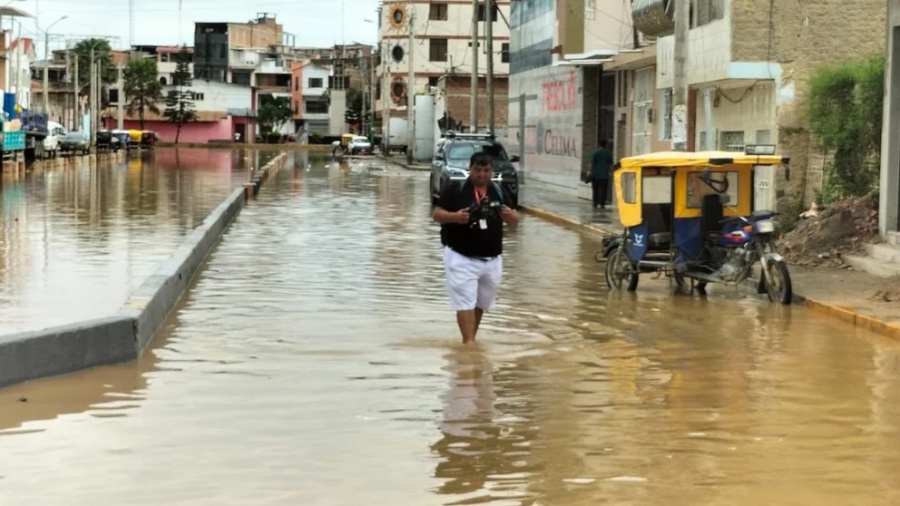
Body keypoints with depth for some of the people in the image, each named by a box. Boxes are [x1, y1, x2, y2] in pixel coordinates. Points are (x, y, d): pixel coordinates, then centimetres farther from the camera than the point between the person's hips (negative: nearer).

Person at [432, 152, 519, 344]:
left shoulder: (499, 191, 6)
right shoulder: (456, 189, -7)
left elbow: (514, 219, 11)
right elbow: (436, 214, -7)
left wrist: (510, 216, -14)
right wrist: (454, 216, -27)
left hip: (491, 260, 5)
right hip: (461, 258, -5)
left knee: (481, 302, 15)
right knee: (465, 301, -9)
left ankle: (471, 339, 31)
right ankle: (469, 342, -8)